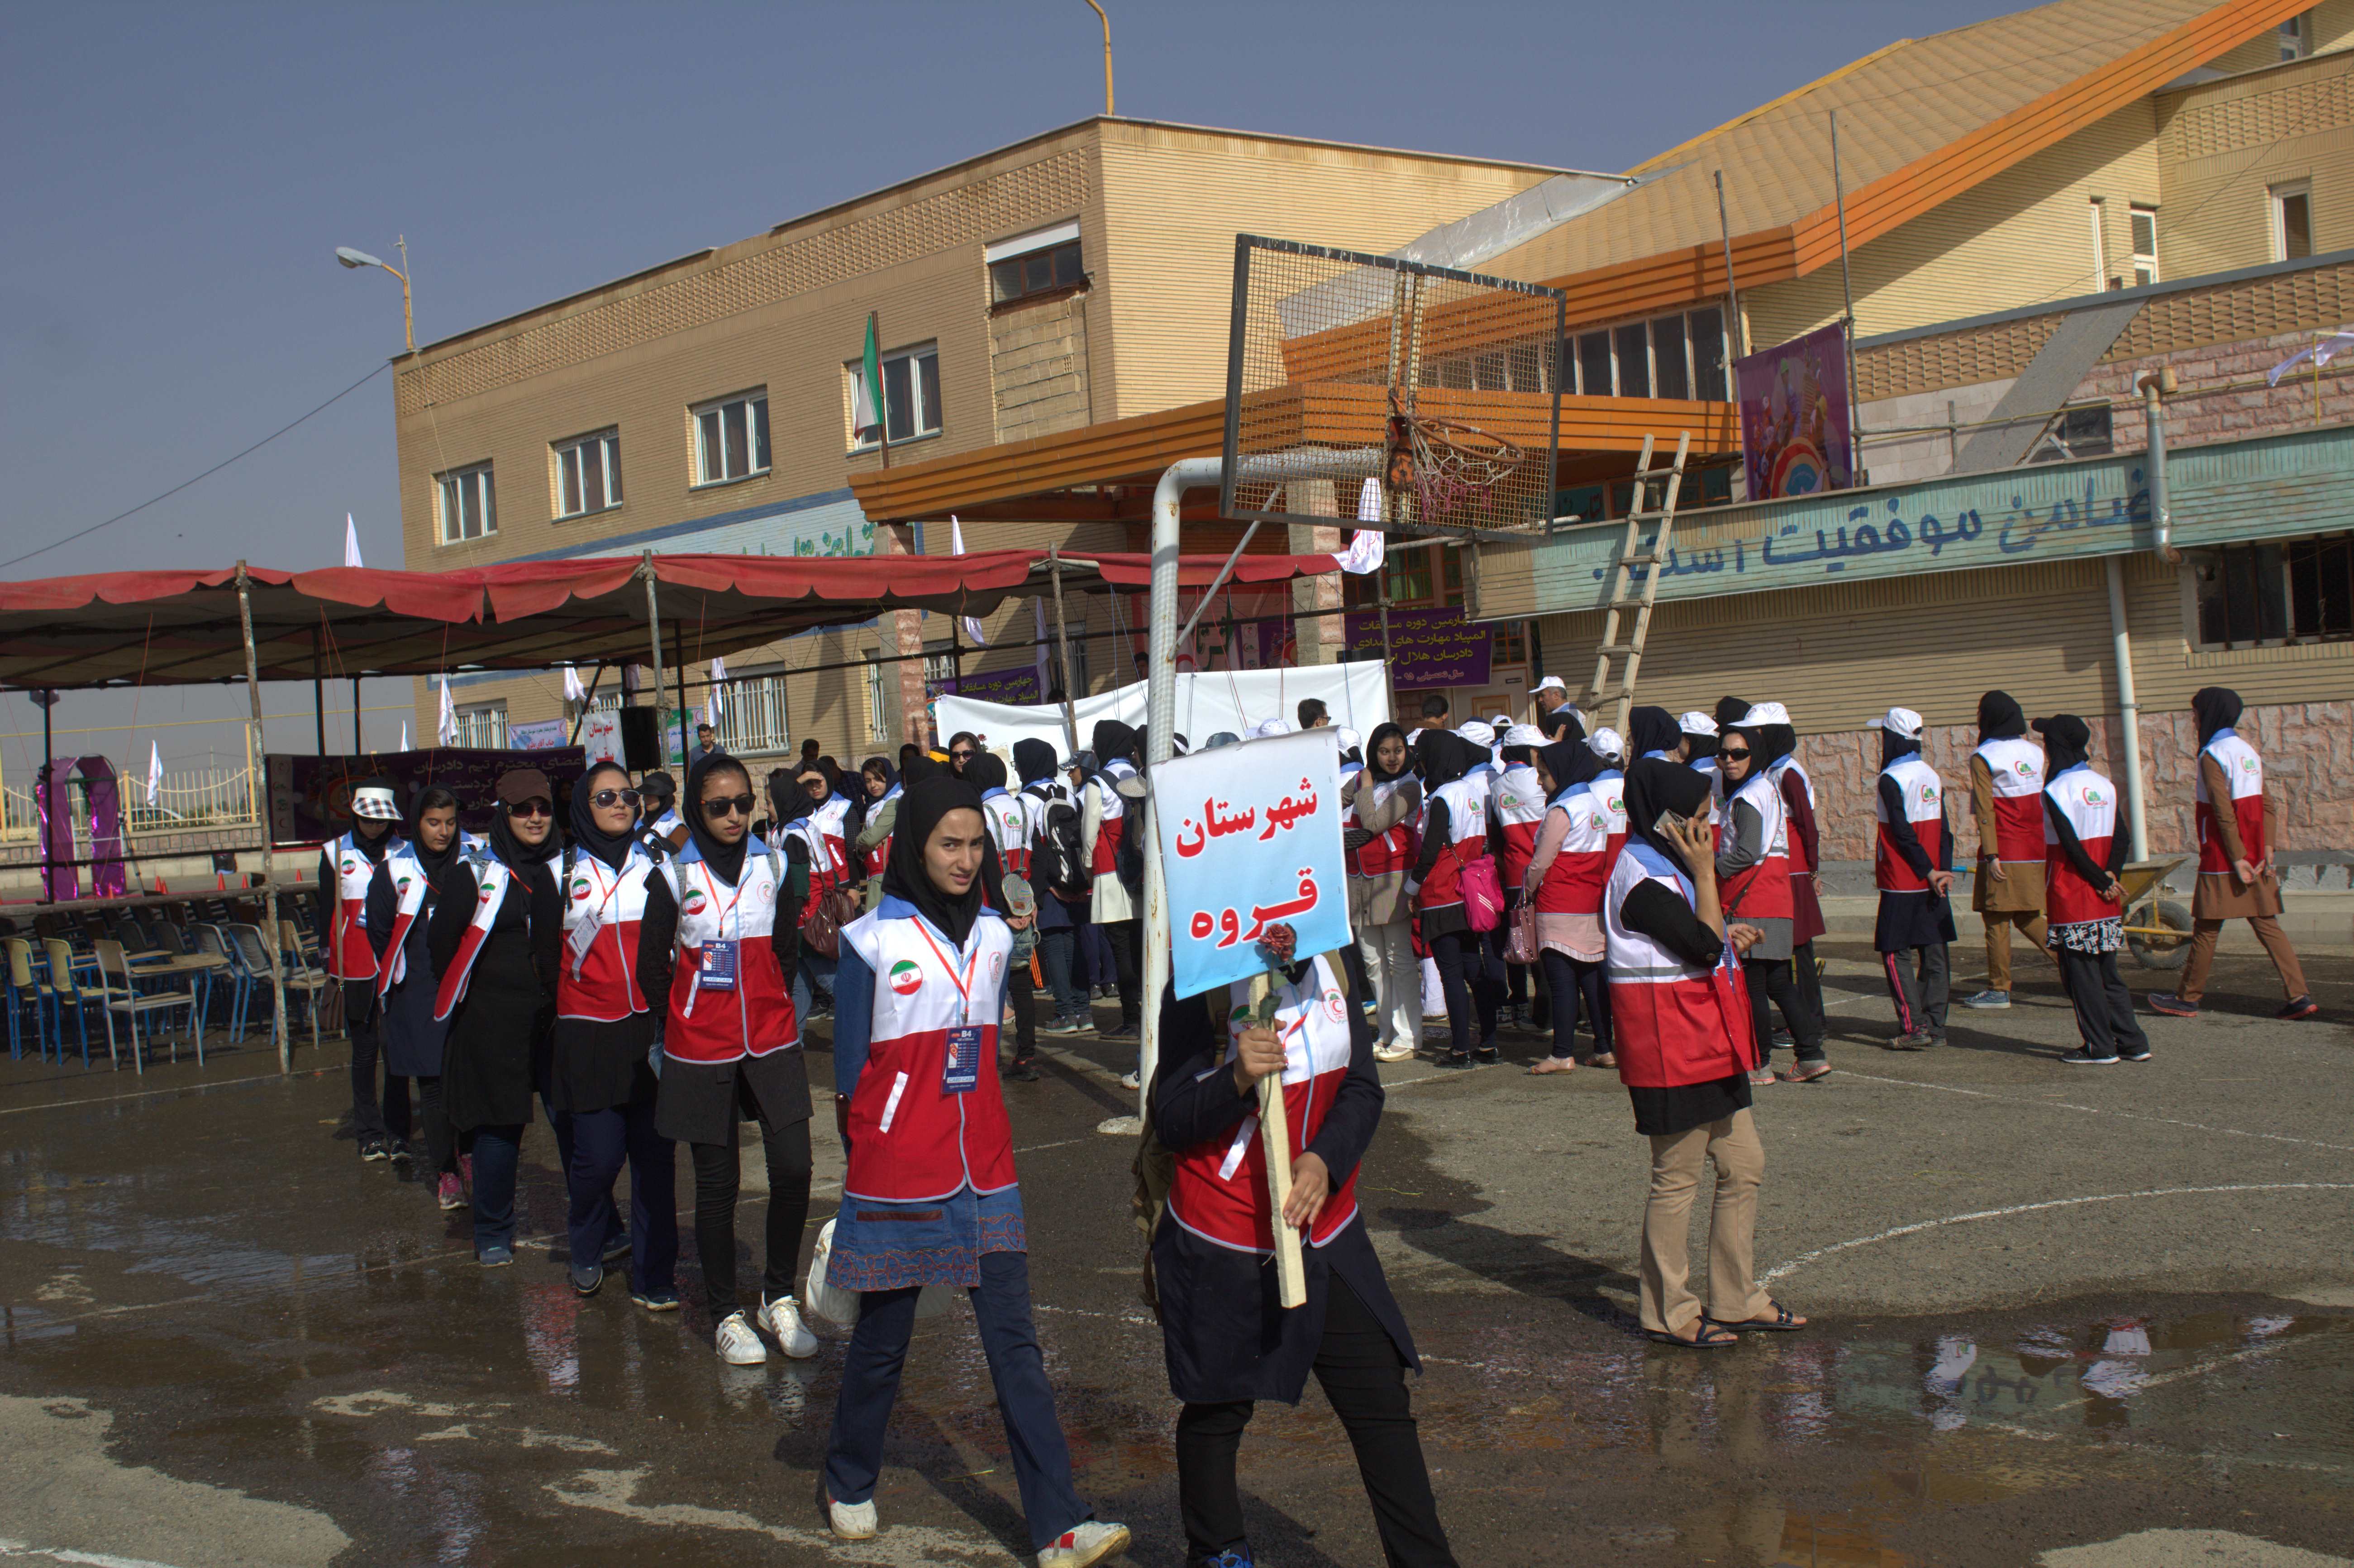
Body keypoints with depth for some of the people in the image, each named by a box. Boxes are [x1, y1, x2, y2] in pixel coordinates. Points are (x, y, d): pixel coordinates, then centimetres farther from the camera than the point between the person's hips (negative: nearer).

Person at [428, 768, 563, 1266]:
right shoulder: (478, 873, -3)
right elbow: (442, 940, 2)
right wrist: (463, 996, 6)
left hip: (558, 1017, 3)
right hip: (496, 1022, -2)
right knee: (499, 1126, 3)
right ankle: (493, 1234, 17)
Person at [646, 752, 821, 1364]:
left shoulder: (772, 865, 4)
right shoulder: (674, 877, -4)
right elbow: (653, 967, 3)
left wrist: (773, 1011, 10)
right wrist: (686, 1025, 5)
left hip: (772, 1043, 2)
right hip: (701, 1051, -2)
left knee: (793, 1169, -7)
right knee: (717, 1183, 4)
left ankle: (779, 1297, 12)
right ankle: (726, 1314, 18)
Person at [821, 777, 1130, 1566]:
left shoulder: (993, 934, 7)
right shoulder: (874, 940, -7)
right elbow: (851, 1060, -1)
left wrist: (975, 1135, 14)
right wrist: (869, 1152, 2)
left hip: (984, 1169, 4)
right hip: (897, 1175, -3)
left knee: (1015, 1344, 0)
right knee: (882, 1339, 10)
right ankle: (850, 1484, 34)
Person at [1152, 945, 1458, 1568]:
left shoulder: (1326, 969, 2)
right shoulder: (1201, 986, -13)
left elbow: (1363, 1089, 1)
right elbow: (1172, 1123, -15)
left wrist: (1325, 1159, -17)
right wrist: (1237, 1079, -33)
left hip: (1327, 1236, 4)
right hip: (1222, 1250, -4)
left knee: (1382, 1400, 3)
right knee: (1217, 1410, 13)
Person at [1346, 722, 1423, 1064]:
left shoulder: (1409, 788, -5)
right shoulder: (1362, 782, 14)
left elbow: (1373, 824, -15)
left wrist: (1366, 788, -4)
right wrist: (1342, 834, 3)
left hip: (1392, 880, -6)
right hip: (1359, 879, 6)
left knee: (1400, 961, -5)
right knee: (1372, 962, 8)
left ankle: (1407, 1036, -3)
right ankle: (1386, 1031, 16)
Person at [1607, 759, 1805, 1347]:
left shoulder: (1667, 867, 15)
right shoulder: (1643, 880, -18)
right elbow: (1704, 947, -23)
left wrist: (1728, 939, 8)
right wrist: (1705, 873, -17)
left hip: (1708, 1044, 10)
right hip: (1670, 1047, -10)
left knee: (1745, 1166, 12)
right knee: (1677, 1178, -1)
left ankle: (1738, 1300, 21)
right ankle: (1668, 1313, 11)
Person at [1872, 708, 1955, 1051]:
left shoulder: (1890, 780, -13)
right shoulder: (1931, 775, 10)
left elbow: (1903, 833, -17)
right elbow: (1944, 829, 7)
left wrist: (1930, 872, -12)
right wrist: (1942, 870, 2)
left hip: (1902, 884, -7)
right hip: (1931, 882, 7)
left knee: (1895, 952, -2)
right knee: (1933, 952, 9)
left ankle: (1914, 1028, -8)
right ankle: (1936, 1025, 12)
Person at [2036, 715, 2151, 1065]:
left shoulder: (2056, 791, -13)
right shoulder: (2104, 785, 9)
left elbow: (2071, 846, -17)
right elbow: (2120, 837, 4)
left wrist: (2102, 882, -10)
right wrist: (2111, 874, -6)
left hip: (2071, 898, -7)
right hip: (2105, 904, 7)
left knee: (2081, 973, 0)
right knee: (2107, 971, 14)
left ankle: (2100, 1047, 2)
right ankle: (2133, 1042, 14)